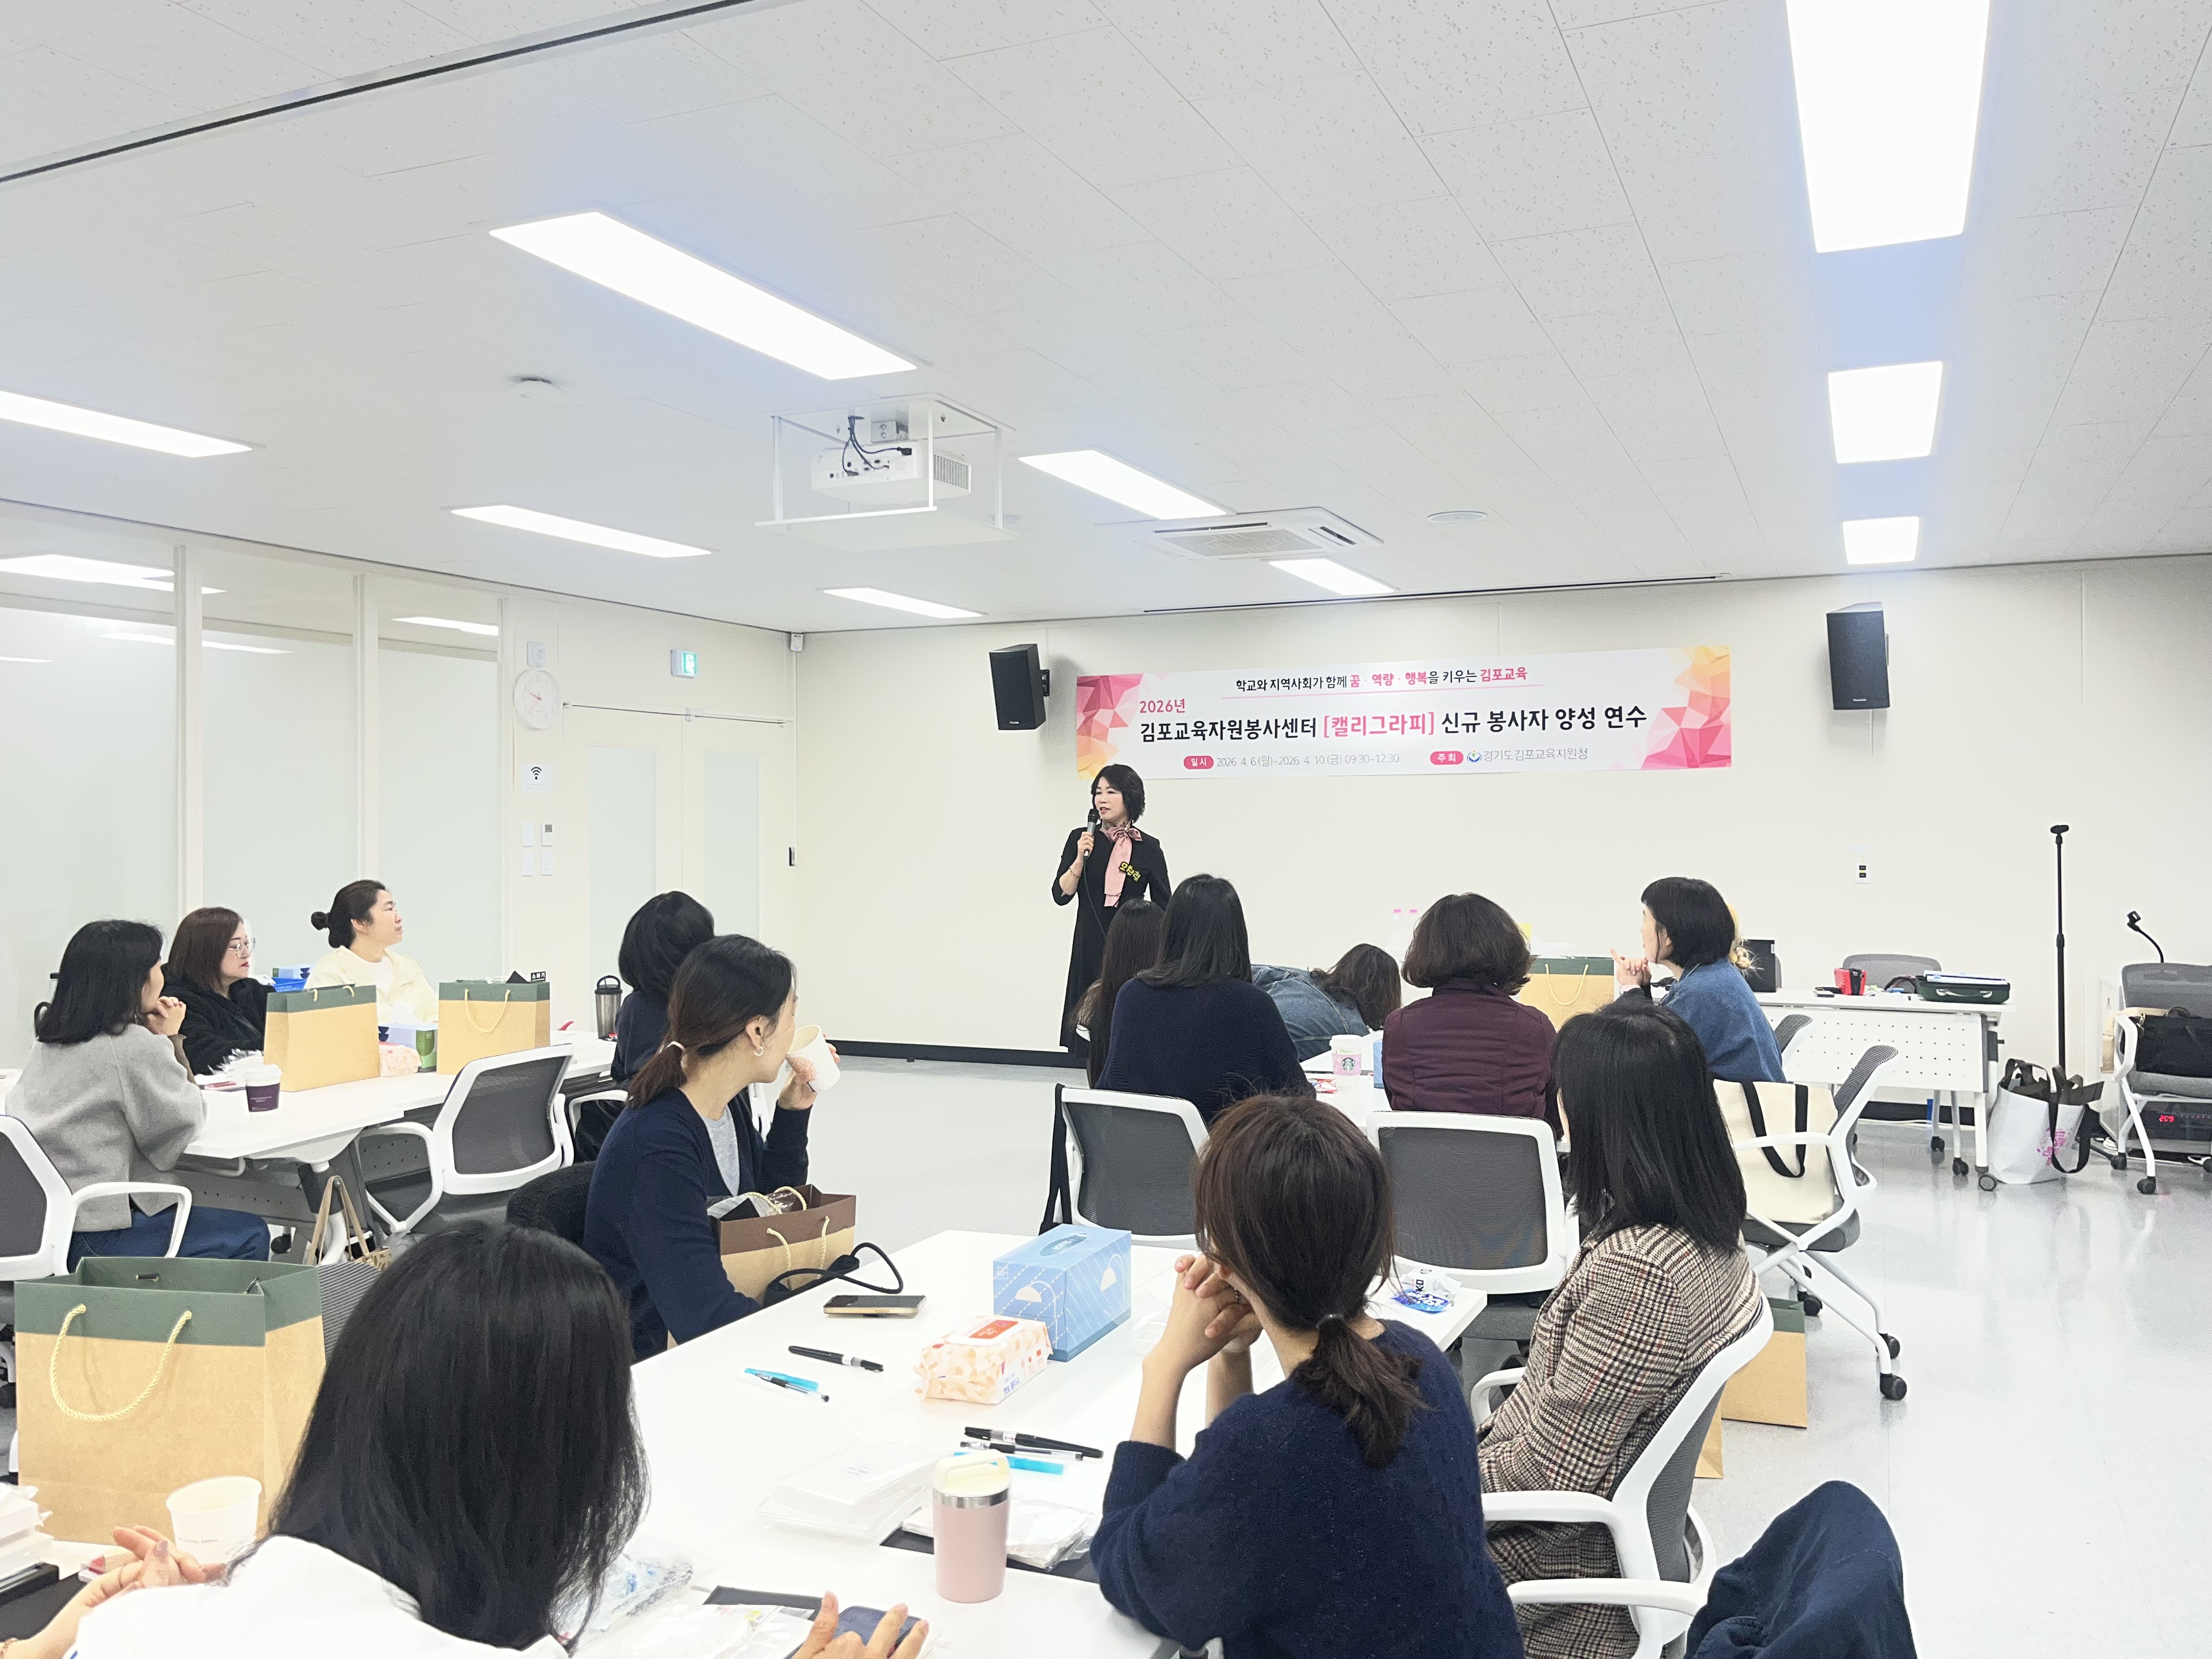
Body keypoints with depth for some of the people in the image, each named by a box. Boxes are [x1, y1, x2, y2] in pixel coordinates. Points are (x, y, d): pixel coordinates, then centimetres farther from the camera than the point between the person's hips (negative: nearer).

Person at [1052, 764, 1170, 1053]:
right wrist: (1081, 858, -14)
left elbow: (1163, 910, 3)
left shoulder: (1148, 848, 0)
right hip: (1090, 949, 2)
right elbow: (1061, 895, -1)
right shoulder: (1080, 839, 4)